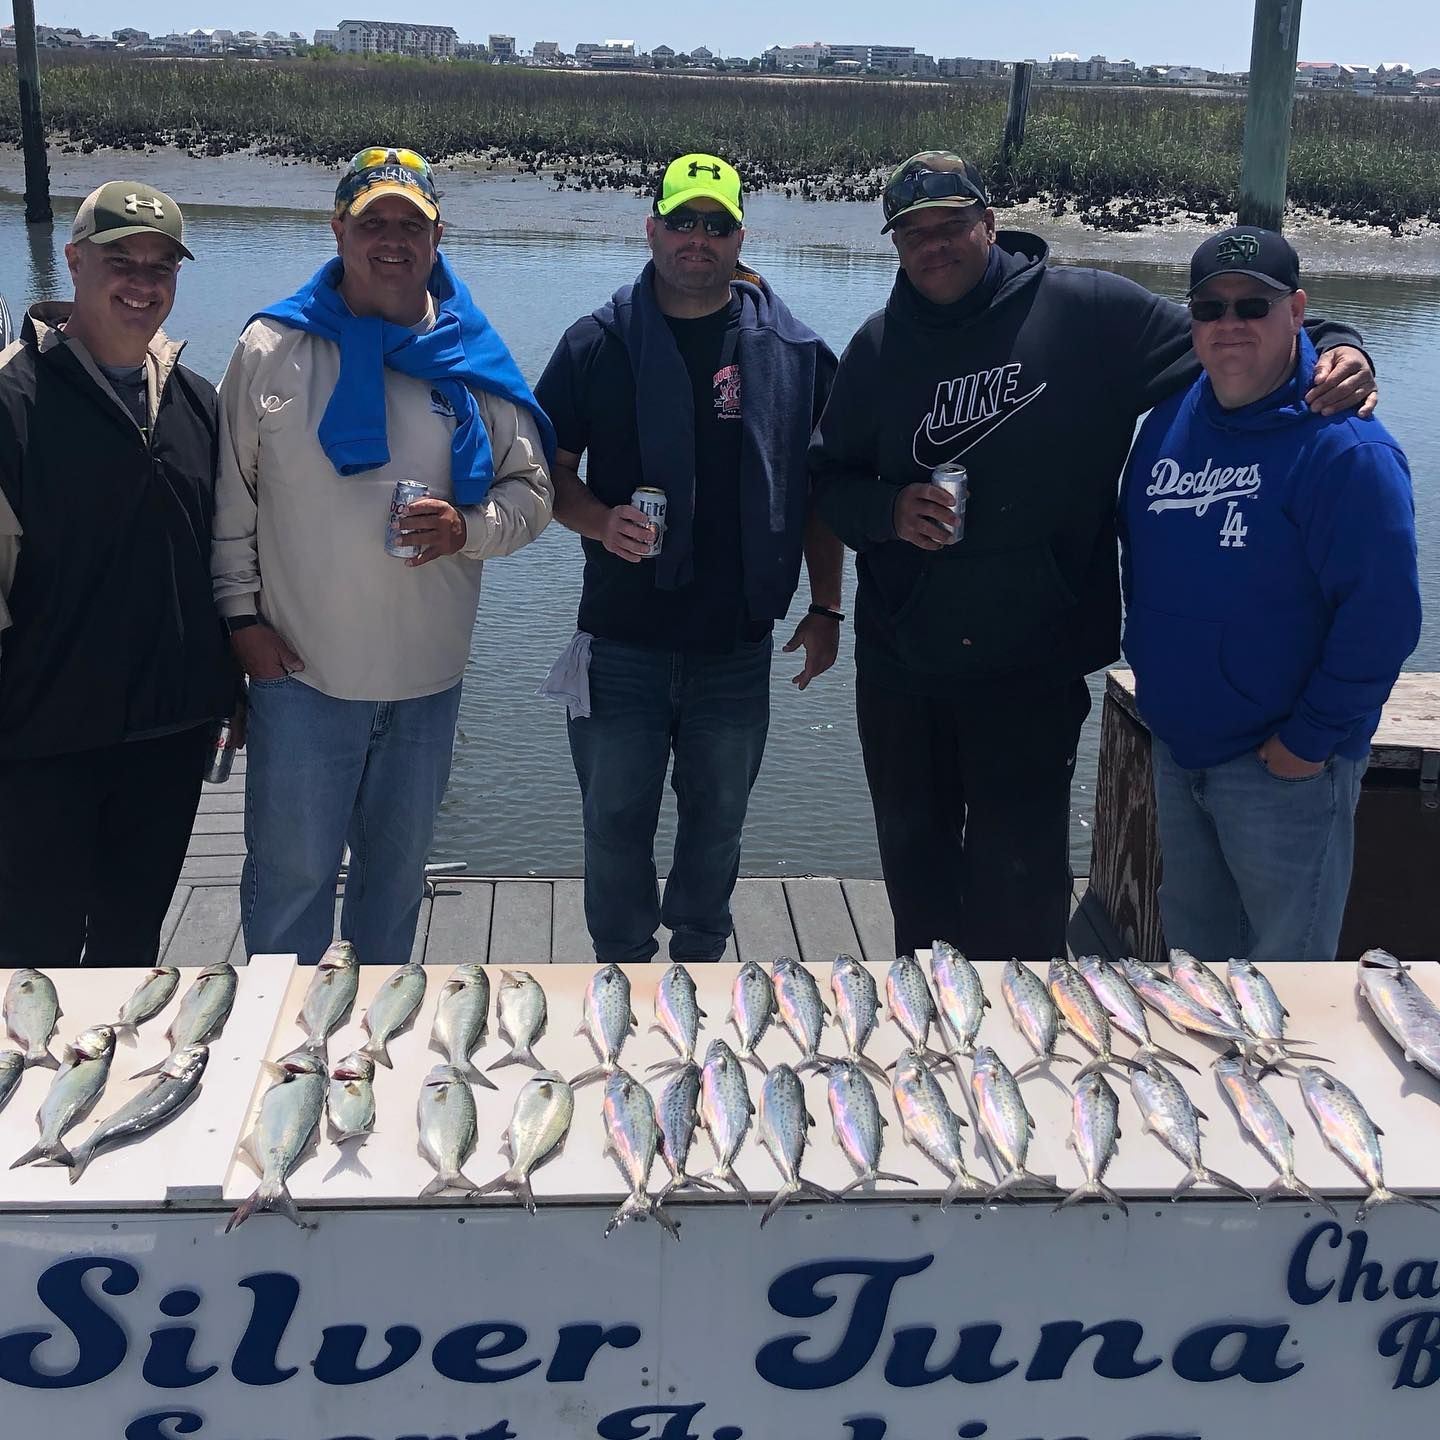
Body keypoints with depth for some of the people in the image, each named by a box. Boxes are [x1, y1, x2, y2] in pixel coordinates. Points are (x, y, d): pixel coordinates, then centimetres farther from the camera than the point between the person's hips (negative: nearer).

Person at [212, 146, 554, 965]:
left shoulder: (473, 362, 0)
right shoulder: (273, 347, -3)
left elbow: (532, 493, 3)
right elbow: (230, 498, 1)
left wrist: (468, 528, -16)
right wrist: (242, 614, -4)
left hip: (427, 680, 2)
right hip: (300, 674, -2)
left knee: (397, 871, 19)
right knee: (290, 874, 5)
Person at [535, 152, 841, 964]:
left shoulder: (795, 352, 1)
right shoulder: (600, 345, -1)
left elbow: (822, 490, 6)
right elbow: (551, 470, 4)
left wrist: (826, 608, 3)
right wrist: (600, 522, -17)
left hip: (738, 645, 1)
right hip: (623, 642, -1)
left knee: (717, 821, 15)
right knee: (616, 820, 9)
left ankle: (700, 953, 35)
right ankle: (624, 963, 29)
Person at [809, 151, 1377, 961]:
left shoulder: (1085, 310, -8)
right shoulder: (880, 347, 4)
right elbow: (830, 477, 10)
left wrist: (1337, 349, -20)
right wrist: (888, 510, -10)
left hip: (1032, 670, -4)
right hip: (900, 661, 4)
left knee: (1018, 869, 4)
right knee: (913, 853, 20)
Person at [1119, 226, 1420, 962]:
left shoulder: (1343, 447, -19)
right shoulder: (1170, 418, 3)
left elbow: (1382, 616, -22)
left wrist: (1313, 739, -18)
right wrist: (1147, 665, 12)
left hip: (1284, 764, -7)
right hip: (1176, 746, 7)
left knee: (1285, 956, 6)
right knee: (1192, 936, 23)